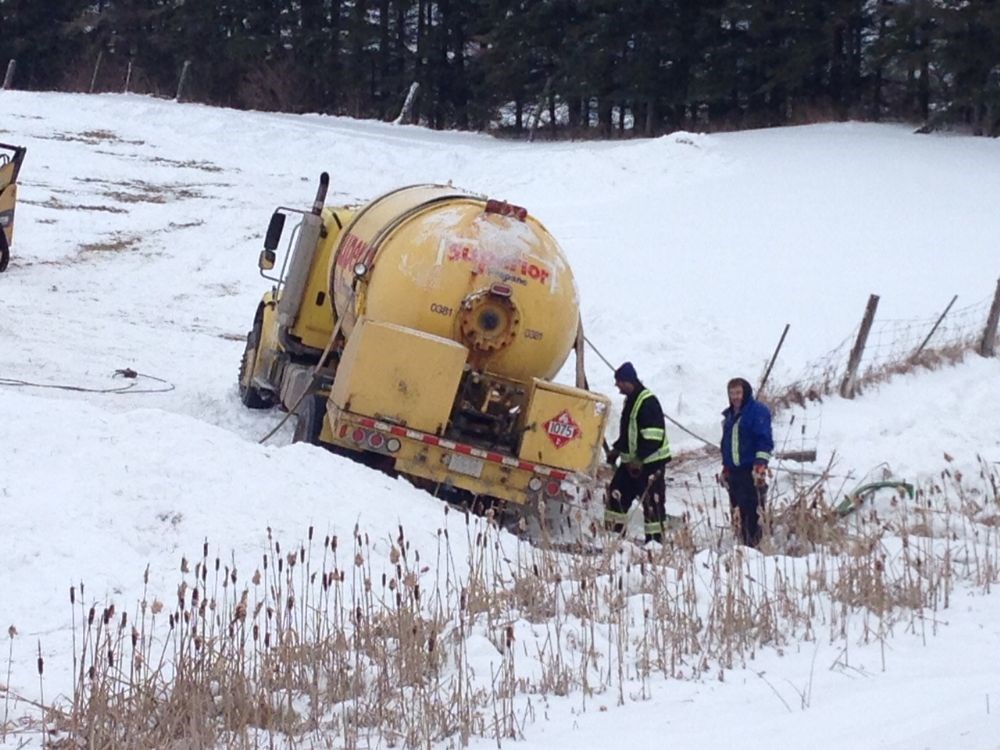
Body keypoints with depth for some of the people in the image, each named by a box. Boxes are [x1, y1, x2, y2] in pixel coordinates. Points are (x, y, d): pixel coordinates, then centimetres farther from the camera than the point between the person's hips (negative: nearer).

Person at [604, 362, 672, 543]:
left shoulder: (648, 402, -17)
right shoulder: (630, 400, 15)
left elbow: (653, 436, -23)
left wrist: (639, 458, -24)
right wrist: (617, 449, 20)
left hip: (650, 461, -10)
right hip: (632, 461, 10)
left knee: (652, 502, -7)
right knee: (616, 494, 8)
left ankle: (655, 540, -3)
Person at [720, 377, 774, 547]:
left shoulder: (758, 412, -5)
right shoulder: (729, 415, 19)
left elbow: (764, 441, -12)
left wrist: (760, 465, -20)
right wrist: (725, 467, 24)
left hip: (752, 470, -8)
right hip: (734, 470, 8)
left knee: (753, 511, -12)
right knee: (739, 512, 7)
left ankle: (756, 543, -12)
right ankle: (744, 542, 11)